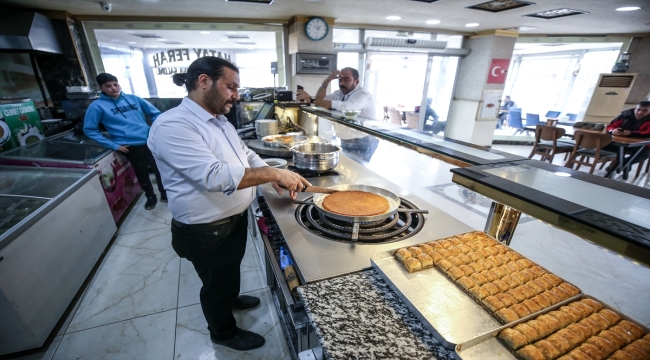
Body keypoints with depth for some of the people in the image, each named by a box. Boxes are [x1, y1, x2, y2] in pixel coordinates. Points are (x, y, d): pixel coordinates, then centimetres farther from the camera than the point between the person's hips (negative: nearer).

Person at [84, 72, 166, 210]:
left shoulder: (133, 99, 6)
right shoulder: (97, 106, -2)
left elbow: (155, 113, 13)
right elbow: (89, 130, -1)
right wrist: (114, 145, -6)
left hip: (150, 141, 2)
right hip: (130, 146, -2)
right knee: (142, 173, 13)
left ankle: (165, 194, 28)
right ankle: (150, 197, 35)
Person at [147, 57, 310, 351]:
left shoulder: (219, 120, 5)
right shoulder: (172, 125, -25)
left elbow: (247, 155, 10)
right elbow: (215, 175, -36)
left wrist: (275, 179, -6)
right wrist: (275, 173, -33)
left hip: (234, 219, 8)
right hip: (207, 231, -8)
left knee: (229, 271, 31)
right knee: (217, 282, 17)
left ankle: (230, 298, 60)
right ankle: (223, 332, 44)